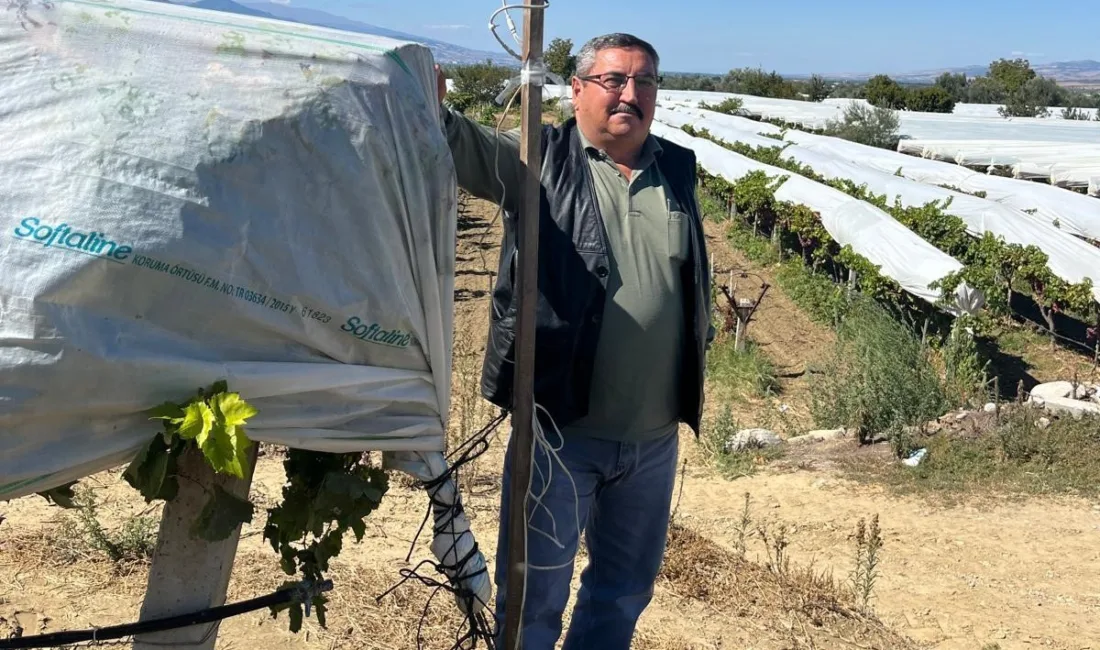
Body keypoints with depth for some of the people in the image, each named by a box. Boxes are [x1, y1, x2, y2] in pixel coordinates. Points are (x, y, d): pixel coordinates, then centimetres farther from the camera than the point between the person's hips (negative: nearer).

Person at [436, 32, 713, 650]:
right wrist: (429, 107, -43)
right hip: (560, 426, -4)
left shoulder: (678, 170, 8)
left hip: (655, 437, 4)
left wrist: (701, 343, 19)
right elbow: (463, 142, -22)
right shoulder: (540, 158, -4)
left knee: (625, 591, 20)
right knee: (534, 594, 8)